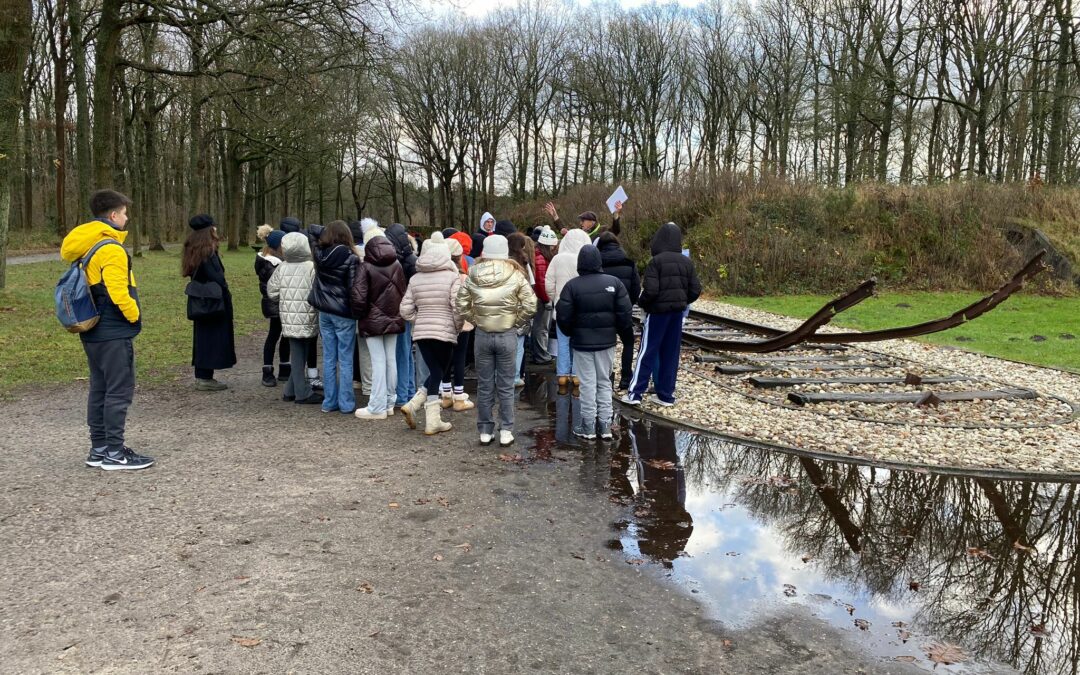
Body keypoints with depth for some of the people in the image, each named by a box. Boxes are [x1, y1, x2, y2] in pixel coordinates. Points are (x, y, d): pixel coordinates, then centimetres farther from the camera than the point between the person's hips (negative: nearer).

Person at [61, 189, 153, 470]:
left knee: (99, 389, 14)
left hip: (93, 331, 10)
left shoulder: (85, 248, 13)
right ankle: (114, 453, 0)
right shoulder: (111, 249, -17)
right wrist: (134, 315, -9)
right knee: (119, 391, -4)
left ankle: (99, 449, 20)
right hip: (114, 333, -10)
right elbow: (118, 292, -24)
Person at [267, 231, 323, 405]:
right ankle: (303, 393, 6)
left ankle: (291, 391, 18)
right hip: (306, 319, -4)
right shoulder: (312, 267, -12)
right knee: (300, 356, 1)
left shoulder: (282, 268, 1)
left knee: (296, 355, 13)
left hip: (289, 319, 4)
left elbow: (272, 292, 7)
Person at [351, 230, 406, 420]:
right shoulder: (397, 266, 2)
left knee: (378, 362, -3)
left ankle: (377, 407, 0)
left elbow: (358, 297, -17)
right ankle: (389, 403, 19)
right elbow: (403, 292, 6)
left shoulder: (366, 267, -12)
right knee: (391, 360, 11)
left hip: (373, 321, -4)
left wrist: (360, 315, -1)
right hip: (393, 319, 4)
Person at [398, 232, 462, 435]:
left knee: (435, 373, 16)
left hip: (420, 332, 4)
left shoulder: (415, 278, 6)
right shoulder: (452, 277, -7)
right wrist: (458, 326, 4)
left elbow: (405, 309, 3)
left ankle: (413, 405, 0)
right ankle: (432, 422, 5)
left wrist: (420, 320, 15)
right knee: (439, 374, 6)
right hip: (444, 332, -4)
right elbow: (458, 308, -12)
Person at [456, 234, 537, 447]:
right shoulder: (515, 276, -8)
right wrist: (516, 322, 2)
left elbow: (462, 305, -1)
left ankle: (485, 431, 18)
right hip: (507, 335, -1)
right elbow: (530, 305, -12)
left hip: (482, 335, 2)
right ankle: (506, 431, 12)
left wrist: (476, 320, 10)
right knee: (506, 386, 8)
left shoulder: (473, 276, -3)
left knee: (484, 386, 11)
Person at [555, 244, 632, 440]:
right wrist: (618, 330, 12)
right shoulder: (614, 283, -4)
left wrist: (571, 333, 10)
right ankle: (605, 425, 14)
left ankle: (588, 427, 9)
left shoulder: (572, 285, -9)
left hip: (582, 342, -2)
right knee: (604, 382, 13)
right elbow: (625, 314, -5)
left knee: (587, 384, 4)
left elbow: (563, 316, -9)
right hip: (607, 341, 2)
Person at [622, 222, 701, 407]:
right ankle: (666, 394, 13)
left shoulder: (656, 261, -13)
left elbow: (650, 290, -20)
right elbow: (695, 290, 4)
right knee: (671, 353, 10)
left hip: (658, 311, -5)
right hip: (677, 312, 5)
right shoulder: (687, 262, 5)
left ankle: (635, 393, 1)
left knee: (647, 352, 1)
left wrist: (641, 302, -1)